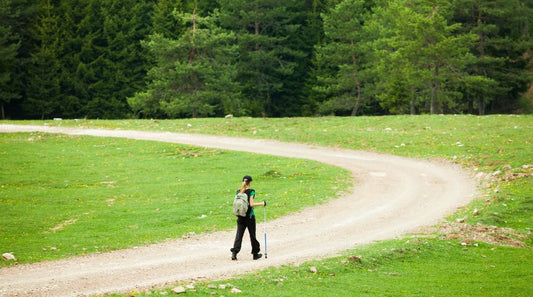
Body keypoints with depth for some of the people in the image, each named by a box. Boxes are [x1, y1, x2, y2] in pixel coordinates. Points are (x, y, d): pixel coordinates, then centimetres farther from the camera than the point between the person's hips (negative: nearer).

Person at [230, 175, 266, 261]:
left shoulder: (238, 191, 3)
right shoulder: (251, 192, -12)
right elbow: (251, 204, -18)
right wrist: (262, 203, -8)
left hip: (240, 217, 4)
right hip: (250, 216, -4)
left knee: (239, 234, 3)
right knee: (252, 235, 8)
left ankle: (234, 252, -12)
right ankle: (255, 254, 19)